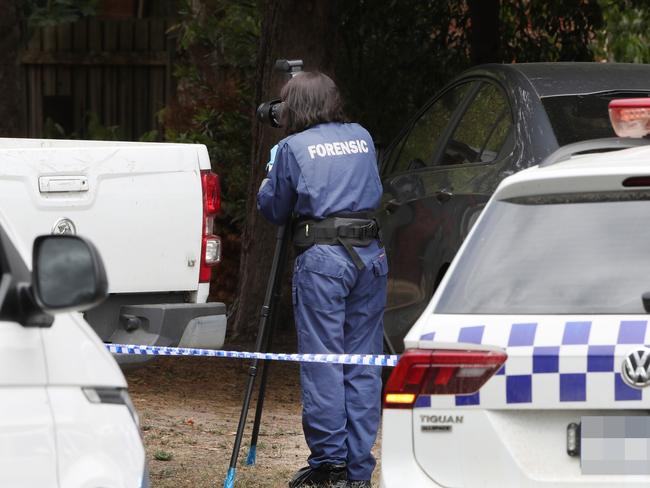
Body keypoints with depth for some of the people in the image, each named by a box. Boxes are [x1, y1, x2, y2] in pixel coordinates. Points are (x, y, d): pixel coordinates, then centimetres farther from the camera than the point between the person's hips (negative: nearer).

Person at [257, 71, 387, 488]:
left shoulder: (293, 148, 1)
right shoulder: (362, 138, 13)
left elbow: (274, 210, 10)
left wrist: (266, 185, 31)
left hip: (323, 256, -4)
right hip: (371, 254, 4)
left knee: (322, 363, 0)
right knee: (363, 363, 7)